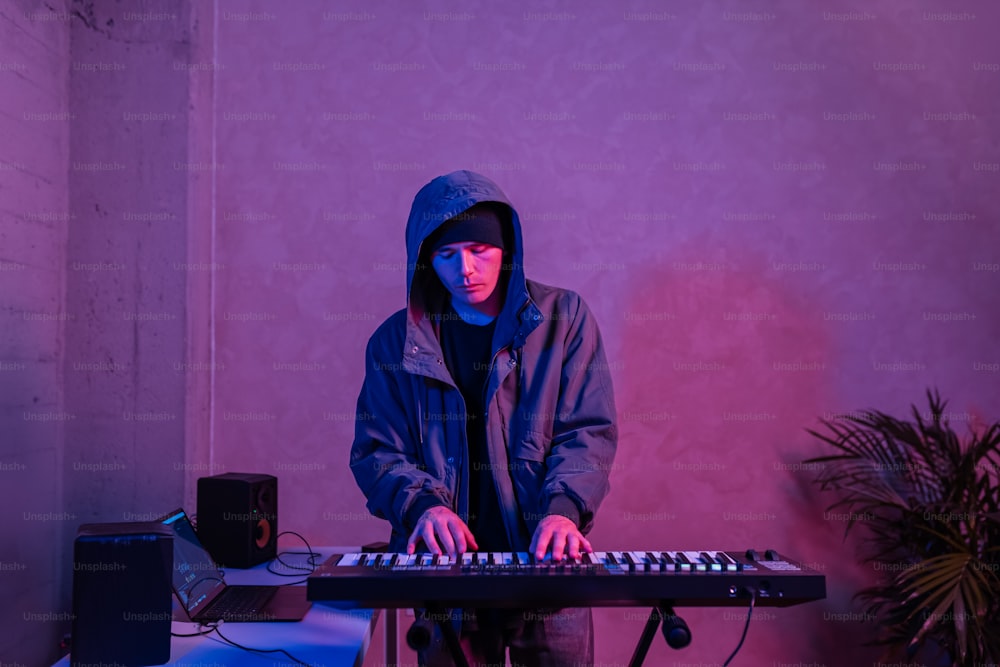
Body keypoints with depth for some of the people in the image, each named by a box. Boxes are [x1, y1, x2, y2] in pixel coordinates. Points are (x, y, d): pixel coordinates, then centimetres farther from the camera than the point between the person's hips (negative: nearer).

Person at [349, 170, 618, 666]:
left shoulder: (563, 318, 1)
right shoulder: (397, 342, 4)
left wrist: (564, 508, -21)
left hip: (549, 567, 0)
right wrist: (423, 503, -17)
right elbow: (376, 450, 2)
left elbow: (590, 430, -4)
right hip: (446, 569, 1)